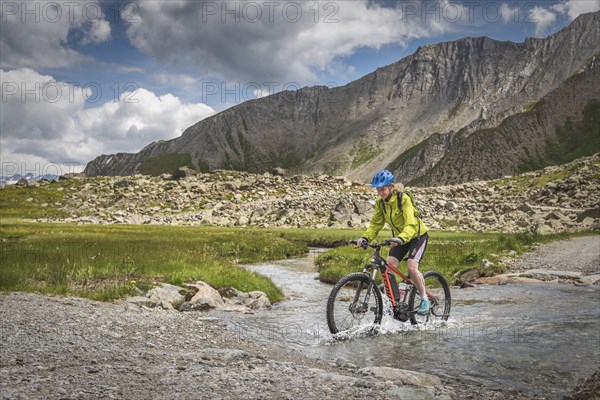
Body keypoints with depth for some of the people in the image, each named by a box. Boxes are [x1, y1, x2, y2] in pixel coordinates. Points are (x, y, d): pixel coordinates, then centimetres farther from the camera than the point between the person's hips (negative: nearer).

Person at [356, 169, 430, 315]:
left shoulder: (404, 200, -27)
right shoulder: (380, 202, -8)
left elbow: (411, 224, -38)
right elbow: (375, 223, -5)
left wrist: (401, 238, -57)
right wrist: (365, 237, -24)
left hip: (417, 235, -6)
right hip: (399, 238, 6)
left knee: (411, 267, -23)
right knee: (389, 267, -12)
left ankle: (425, 299, -5)